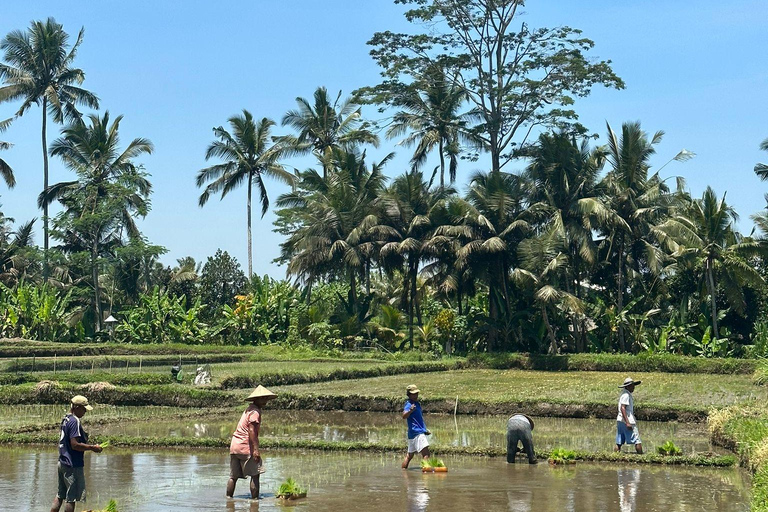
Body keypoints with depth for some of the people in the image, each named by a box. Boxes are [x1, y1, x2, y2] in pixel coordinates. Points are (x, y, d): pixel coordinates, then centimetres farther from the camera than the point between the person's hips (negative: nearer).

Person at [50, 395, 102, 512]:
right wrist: (92, 448, -14)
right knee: (71, 498, -2)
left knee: (60, 496, 16)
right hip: (73, 465, -9)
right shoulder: (75, 421, -17)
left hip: (62, 462, 9)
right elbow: (75, 444, -23)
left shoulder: (66, 419, 12)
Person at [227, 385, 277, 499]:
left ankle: (228, 497, 13)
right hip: (245, 447, -9)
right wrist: (256, 449, -22)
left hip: (234, 446, 9)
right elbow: (251, 431, -18)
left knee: (233, 476, 12)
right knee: (255, 475, -3)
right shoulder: (255, 412, -9)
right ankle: (255, 498, -3)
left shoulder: (249, 409, 21)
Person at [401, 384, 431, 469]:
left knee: (409, 455, 14)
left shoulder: (417, 403, 18)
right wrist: (410, 410, -51)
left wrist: (425, 430, 33)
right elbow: (404, 416, -32)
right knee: (426, 453, -19)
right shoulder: (409, 404, -13)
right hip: (416, 433, -10)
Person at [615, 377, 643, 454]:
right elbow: (622, 408, -21)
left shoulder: (624, 394, 19)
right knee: (637, 441, -5)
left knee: (619, 443, 5)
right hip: (627, 421, -10)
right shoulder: (626, 395, -12)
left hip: (620, 421, 10)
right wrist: (627, 423, -24)